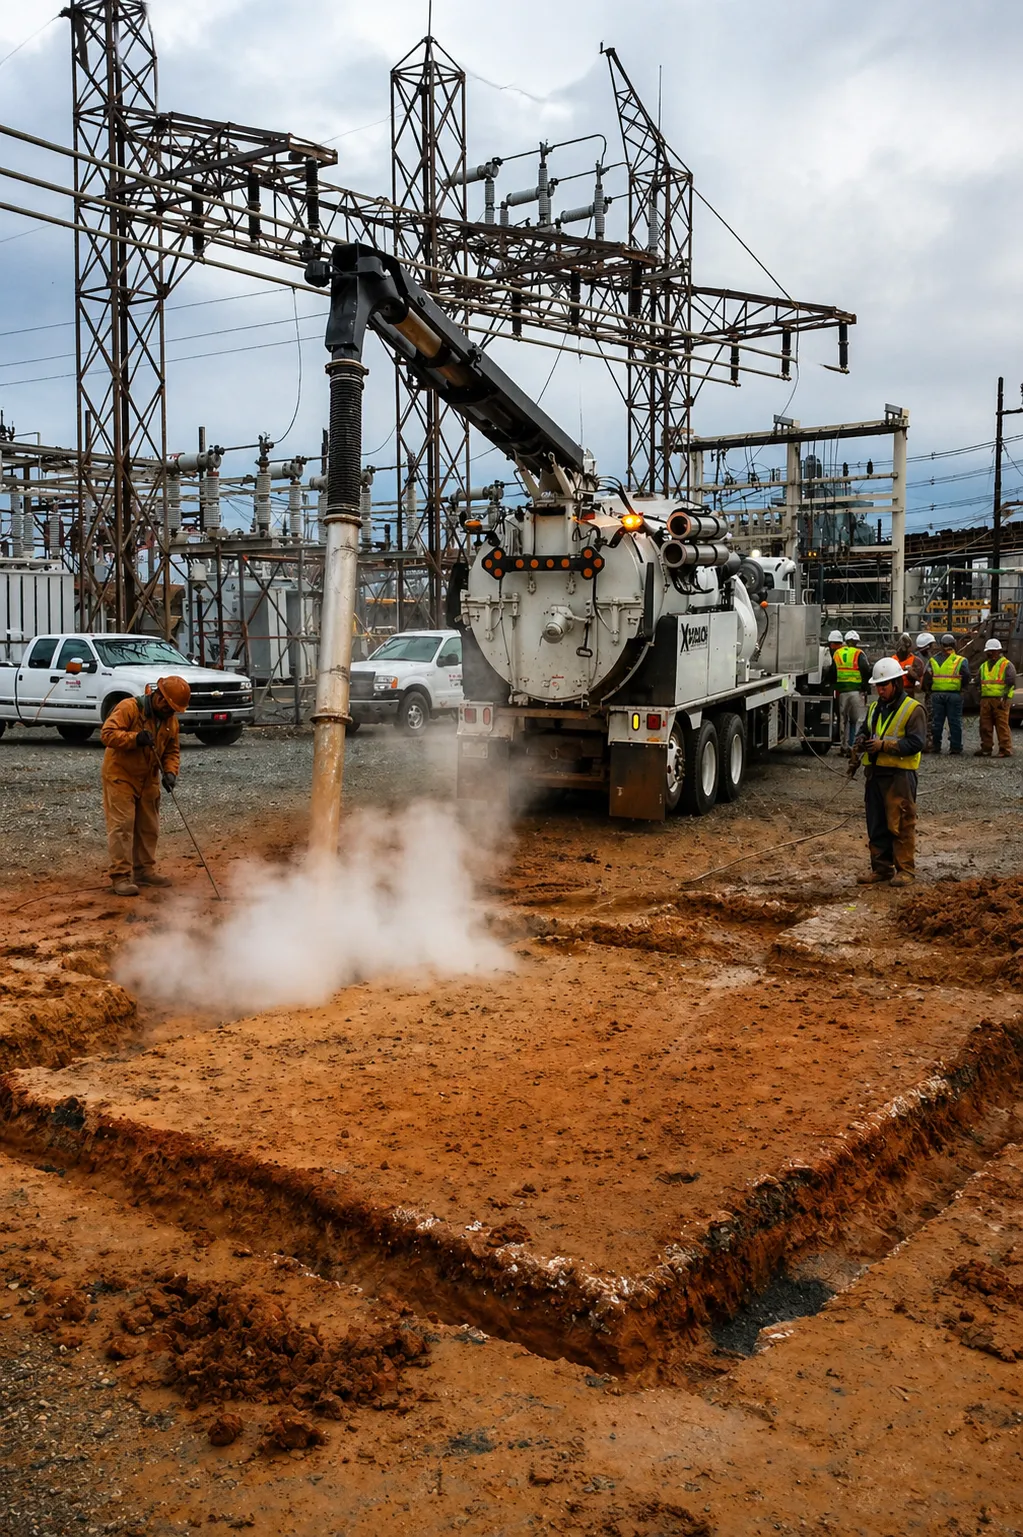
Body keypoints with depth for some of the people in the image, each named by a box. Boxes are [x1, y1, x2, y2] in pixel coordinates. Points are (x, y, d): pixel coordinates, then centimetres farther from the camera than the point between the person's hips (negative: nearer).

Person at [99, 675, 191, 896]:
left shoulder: (171, 720, 2)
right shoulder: (128, 708, -19)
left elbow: (172, 750, 5)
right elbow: (107, 733, -25)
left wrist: (170, 772, -13)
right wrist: (135, 738, -37)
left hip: (148, 780, 7)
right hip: (120, 777, -7)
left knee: (148, 828, 13)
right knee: (122, 827, -9)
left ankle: (144, 870, 25)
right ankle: (121, 877, -9)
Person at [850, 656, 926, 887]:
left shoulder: (913, 709, -7)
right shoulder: (875, 708, 15)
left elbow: (915, 743, -15)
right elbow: (864, 731, 23)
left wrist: (884, 745, -21)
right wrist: (859, 744, -1)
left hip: (900, 775, -7)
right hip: (875, 773, 7)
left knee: (901, 824, -3)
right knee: (876, 825, 10)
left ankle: (906, 870, 5)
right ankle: (881, 868, 18)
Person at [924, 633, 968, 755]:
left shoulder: (933, 660, 6)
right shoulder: (961, 661, -1)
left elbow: (926, 678, 0)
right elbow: (966, 676, -9)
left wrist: (927, 691, 11)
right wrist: (961, 687, 7)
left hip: (936, 694, 2)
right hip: (954, 694, -2)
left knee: (936, 721, 8)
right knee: (954, 721, 4)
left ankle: (936, 746, 10)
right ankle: (955, 746, 5)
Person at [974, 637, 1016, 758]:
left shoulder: (1007, 665, 1)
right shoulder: (983, 666, 21)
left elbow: (1011, 684, -6)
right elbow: (979, 684, 26)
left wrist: (1005, 699, -15)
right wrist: (980, 699, 17)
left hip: (1000, 700, -6)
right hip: (985, 700, 6)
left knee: (1002, 726, -7)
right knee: (985, 726, 4)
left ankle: (1005, 749, -4)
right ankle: (986, 748, 11)